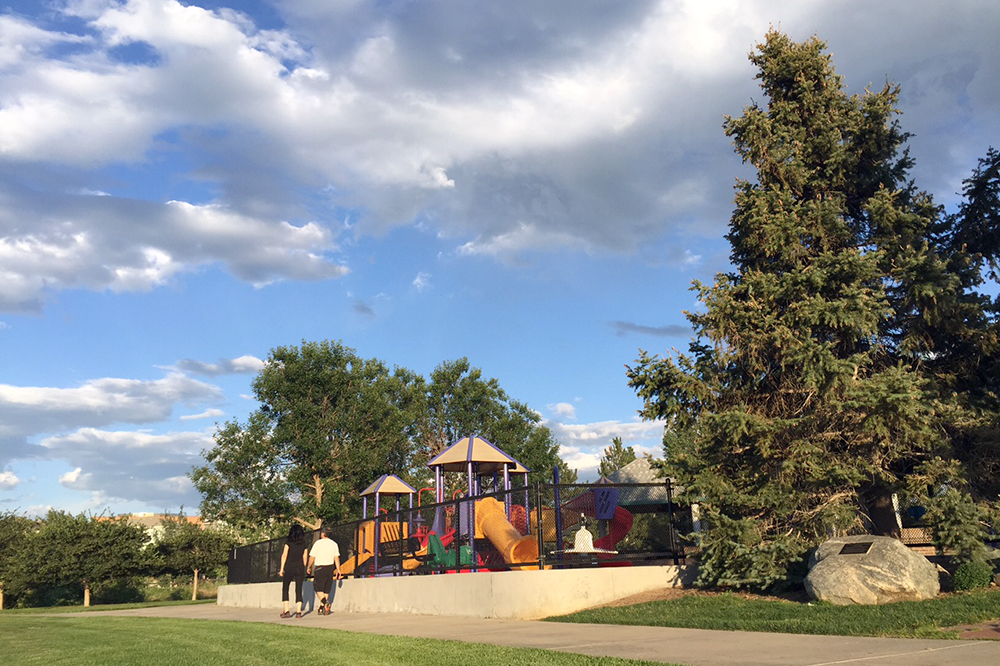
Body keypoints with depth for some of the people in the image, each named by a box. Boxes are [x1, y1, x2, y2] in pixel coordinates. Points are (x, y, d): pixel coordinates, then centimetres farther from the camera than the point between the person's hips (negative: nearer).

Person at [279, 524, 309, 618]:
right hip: (300, 568, 2)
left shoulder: (288, 543, 0)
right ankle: (298, 611, -2)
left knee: (285, 589, 8)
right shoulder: (304, 545, 8)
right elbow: (305, 559, 10)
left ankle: (286, 611, 1)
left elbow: (284, 556, -5)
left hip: (289, 567, -2)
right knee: (299, 590, 5)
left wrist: (282, 568, -3)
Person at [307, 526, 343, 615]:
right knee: (326, 589, 11)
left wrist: (309, 567, 11)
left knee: (318, 588, -1)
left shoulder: (318, 543, -4)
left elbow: (312, 557, -2)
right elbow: (336, 558, 1)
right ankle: (322, 608, 14)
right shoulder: (334, 544, 6)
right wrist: (338, 570, 3)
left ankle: (325, 602, -24)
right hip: (330, 568, 4)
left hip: (319, 568, -4)